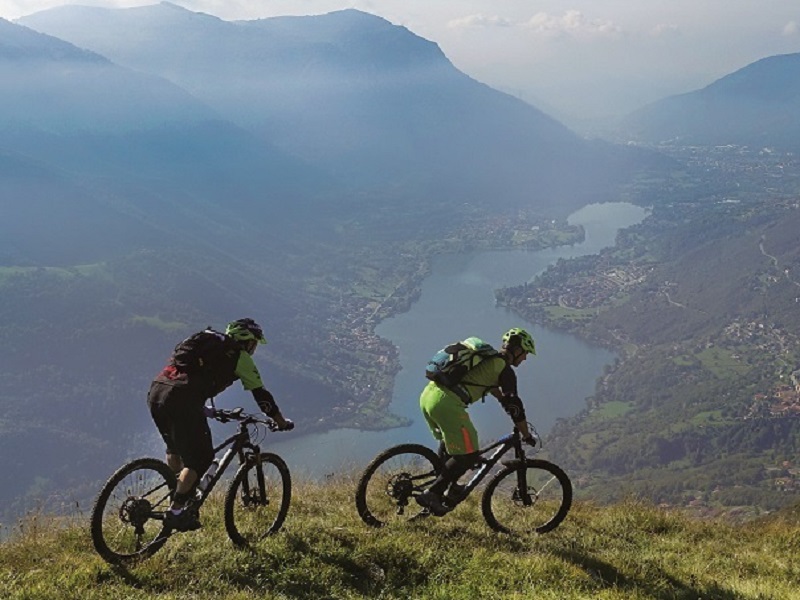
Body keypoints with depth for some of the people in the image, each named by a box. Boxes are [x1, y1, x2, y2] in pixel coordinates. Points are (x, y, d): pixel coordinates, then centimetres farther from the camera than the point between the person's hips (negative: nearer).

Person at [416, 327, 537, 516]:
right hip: (446, 402, -9)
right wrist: (527, 435, 12)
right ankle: (431, 494, -1)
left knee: (448, 440, 32)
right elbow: (514, 405, 2)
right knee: (469, 455, -1)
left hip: (428, 394, 9)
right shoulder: (504, 369, 1)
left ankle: (449, 487, 32)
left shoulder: (488, 359, 27)